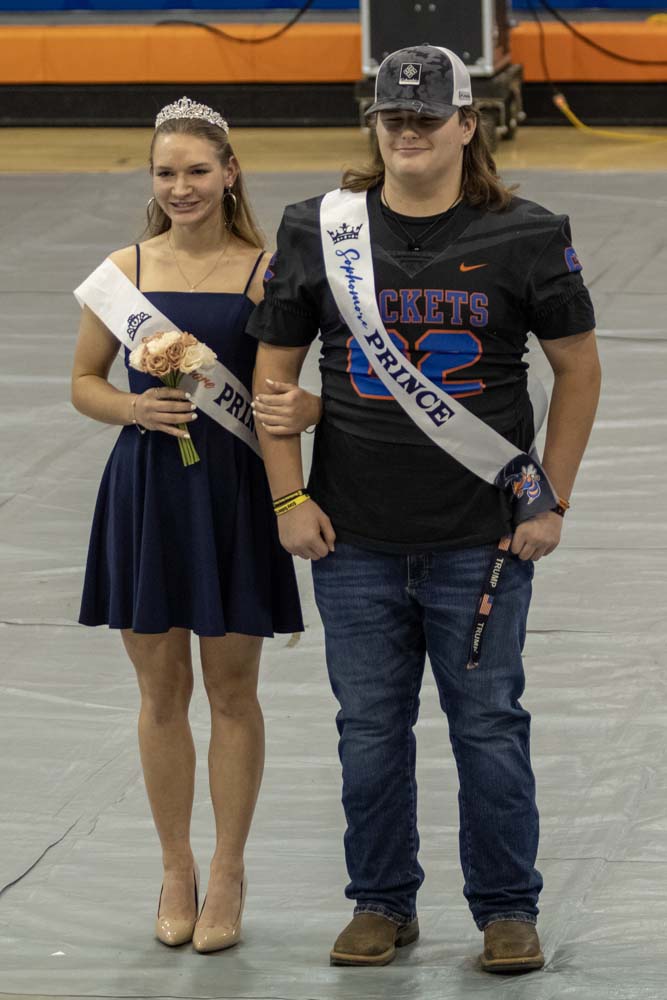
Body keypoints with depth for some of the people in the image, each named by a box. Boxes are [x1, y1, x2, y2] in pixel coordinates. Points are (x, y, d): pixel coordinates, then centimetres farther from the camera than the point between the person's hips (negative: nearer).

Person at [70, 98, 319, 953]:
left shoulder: (264, 272, -5)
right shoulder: (124, 271, 2)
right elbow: (84, 381, 8)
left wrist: (305, 408, -26)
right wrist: (136, 409, -12)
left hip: (233, 493, -2)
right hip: (145, 490, 2)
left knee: (231, 689, 7)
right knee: (160, 688, 10)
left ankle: (227, 874, 19)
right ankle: (175, 871, 23)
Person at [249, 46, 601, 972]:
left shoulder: (526, 237, -1)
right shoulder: (317, 233, 3)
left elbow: (579, 368, 5)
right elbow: (274, 370, 8)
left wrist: (552, 502, 1)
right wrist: (289, 498, 1)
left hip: (482, 541, -2)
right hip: (356, 543, 2)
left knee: (489, 724, 3)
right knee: (370, 729, 8)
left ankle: (508, 910, 15)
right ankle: (383, 904, 21)